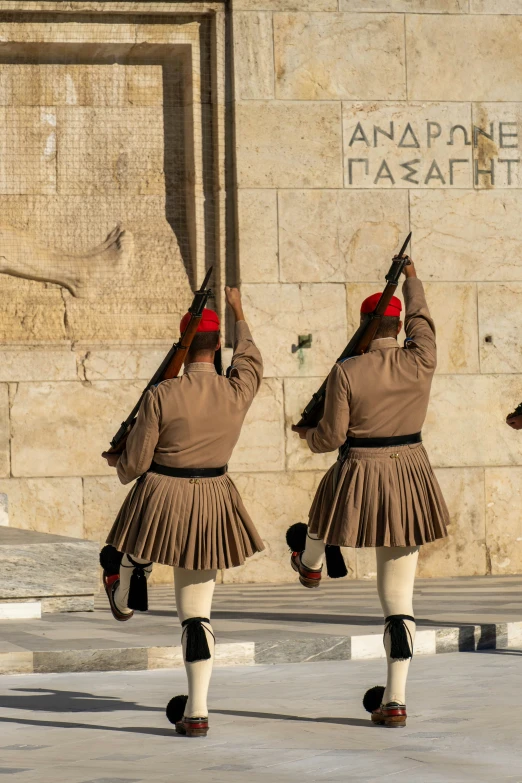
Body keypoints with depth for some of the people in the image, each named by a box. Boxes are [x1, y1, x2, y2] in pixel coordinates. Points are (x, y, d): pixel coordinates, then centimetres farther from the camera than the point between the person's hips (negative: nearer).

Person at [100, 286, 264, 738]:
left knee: (136, 548, 33)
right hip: (212, 503, 4)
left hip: (160, 499, -3)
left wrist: (119, 464, 15)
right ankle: (196, 712, 5)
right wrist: (239, 316, 36)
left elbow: (134, 463, -10)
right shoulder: (238, 392, -7)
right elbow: (250, 358, 19)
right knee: (197, 611, 8)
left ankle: (124, 600, 67)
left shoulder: (162, 396, -17)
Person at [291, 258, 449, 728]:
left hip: (359, 475, -2)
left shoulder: (346, 372, -15)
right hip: (410, 479, 2)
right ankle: (394, 699, 0)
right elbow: (421, 320, 15)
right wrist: (412, 280, 34)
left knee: (328, 504, 39)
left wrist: (309, 435, 13)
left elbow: (332, 436, -11)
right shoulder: (421, 363, -6)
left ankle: (310, 565, 73)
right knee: (398, 596, 5)